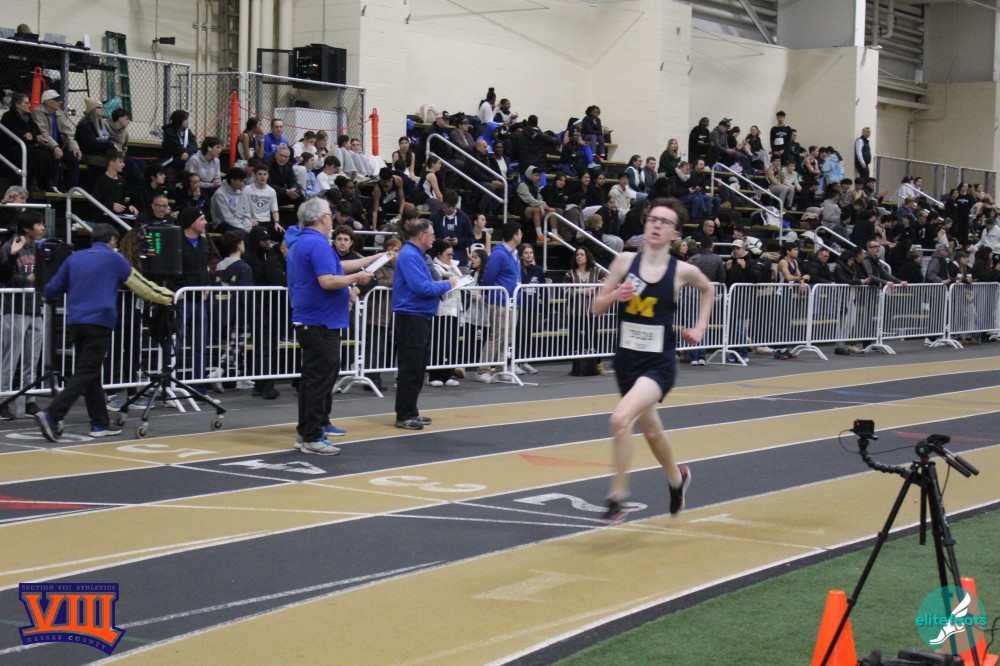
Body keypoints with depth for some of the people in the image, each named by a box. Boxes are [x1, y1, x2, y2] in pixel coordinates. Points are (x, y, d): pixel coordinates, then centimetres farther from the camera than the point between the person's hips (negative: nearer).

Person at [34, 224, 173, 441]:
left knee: (90, 373, 13)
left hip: (76, 321, 6)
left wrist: (48, 298, 39)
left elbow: (51, 290, 15)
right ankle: (51, 415, -20)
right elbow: (142, 285, 7)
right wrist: (169, 297, 19)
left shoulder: (74, 258, 14)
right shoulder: (113, 259, 3)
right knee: (85, 374, -7)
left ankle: (100, 424, 16)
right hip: (99, 323, -6)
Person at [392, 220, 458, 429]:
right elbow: (422, 287, -23)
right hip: (411, 317, -10)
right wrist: (447, 285, -10)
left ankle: (411, 412, 21)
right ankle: (404, 416, -2)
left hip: (421, 318, 10)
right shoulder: (409, 256, -15)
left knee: (418, 367, 14)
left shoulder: (415, 254, 16)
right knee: (410, 369, -6)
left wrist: (444, 284, 7)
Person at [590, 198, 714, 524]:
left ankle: (617, 496, -13)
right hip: (626, 359, 4)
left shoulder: (682, 271, -7)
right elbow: (597, 308, 2)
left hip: (659, 363, -4)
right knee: (650, 429, 22)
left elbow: (708, 290, 16)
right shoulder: (625, 261, -3)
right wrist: (616, 295, -18)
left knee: (621, 418, -26)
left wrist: (699, 328, 8)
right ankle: (677, 478, 52)